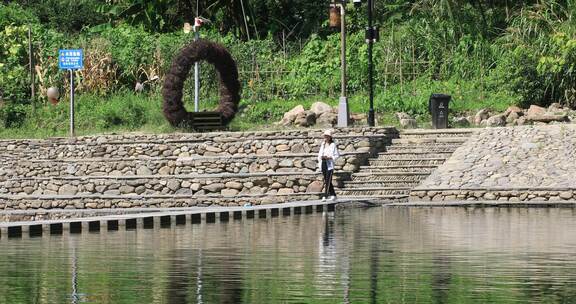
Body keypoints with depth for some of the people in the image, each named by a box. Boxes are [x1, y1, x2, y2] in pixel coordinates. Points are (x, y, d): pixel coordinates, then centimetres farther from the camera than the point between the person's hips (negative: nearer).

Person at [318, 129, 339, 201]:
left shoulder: (333, 145, -3)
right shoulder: (323, 144, 14)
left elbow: (337, 155, -3)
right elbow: (320, 154, 20)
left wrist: (329, 157, -15)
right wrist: (321, 157, -2)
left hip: (330, 164, -6)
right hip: (323, 164, 6)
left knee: (327, 181, -12)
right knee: (327, 181, 11)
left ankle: (325, 196, -16)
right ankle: (333, 195, 20)